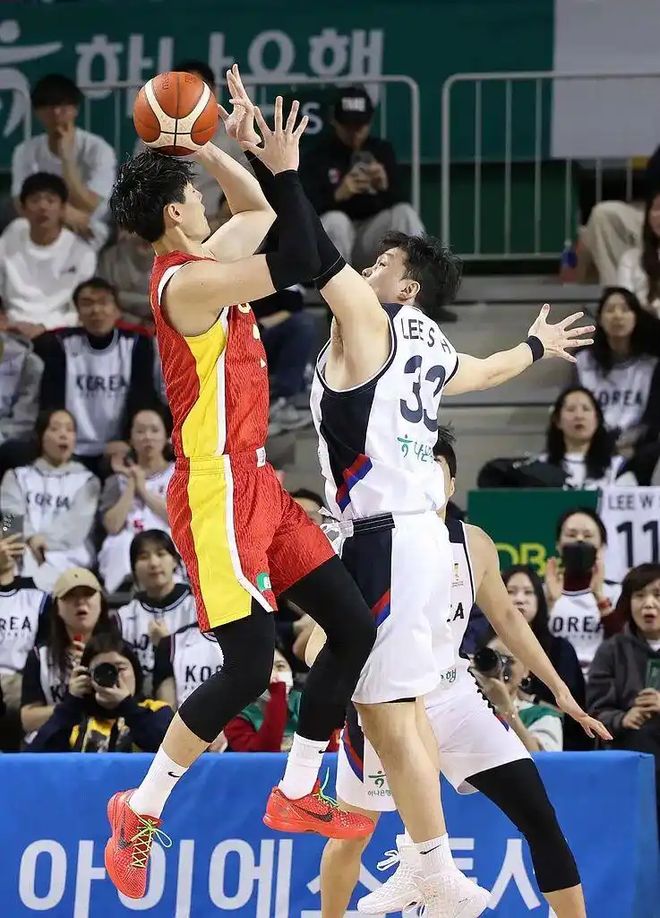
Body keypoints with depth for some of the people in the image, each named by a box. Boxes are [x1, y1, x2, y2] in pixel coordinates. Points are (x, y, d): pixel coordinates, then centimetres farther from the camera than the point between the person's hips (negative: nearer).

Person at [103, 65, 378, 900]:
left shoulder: (203, 266, 12)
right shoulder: (187, 282, -17)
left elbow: (256, 212, 28)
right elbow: (299, 264, -21)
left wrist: (215, 148, 17)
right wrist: (285, 167, -14)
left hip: (256, 485, 10)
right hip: (217, 493, -10)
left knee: (354, 627, 8)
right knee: (248, 666, -13)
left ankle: (296, 795, 17)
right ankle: (142, 811, 0)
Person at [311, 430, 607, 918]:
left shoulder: (474, 545, -2)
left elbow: (506, 616, 14)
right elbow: (321, 643, -16)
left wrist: (560, 690, 13)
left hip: (454, 695, 3)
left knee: (540, 817, -7)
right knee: (352, 836, 8)